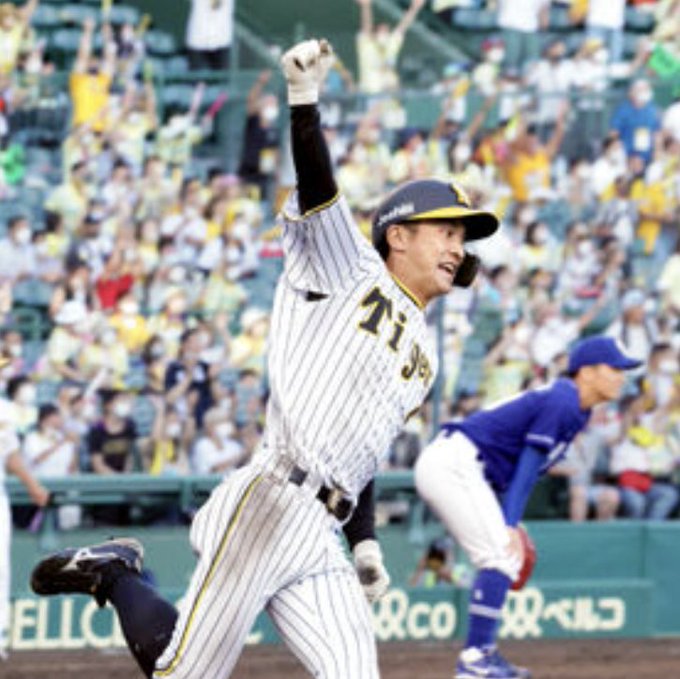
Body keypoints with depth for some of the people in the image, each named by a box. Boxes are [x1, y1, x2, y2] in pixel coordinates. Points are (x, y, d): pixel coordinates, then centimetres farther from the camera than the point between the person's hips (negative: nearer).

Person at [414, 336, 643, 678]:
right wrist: (510, 523, -20)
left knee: (506, 558, 14)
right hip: (454, 464, -11)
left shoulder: (570, 406, 17)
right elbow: (528, 466, -18)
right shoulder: (562, 403, -13)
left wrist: (509, 521, 11)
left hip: (446, 466, 11)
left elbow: (524, 467, 17)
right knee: (501, 556, -13)